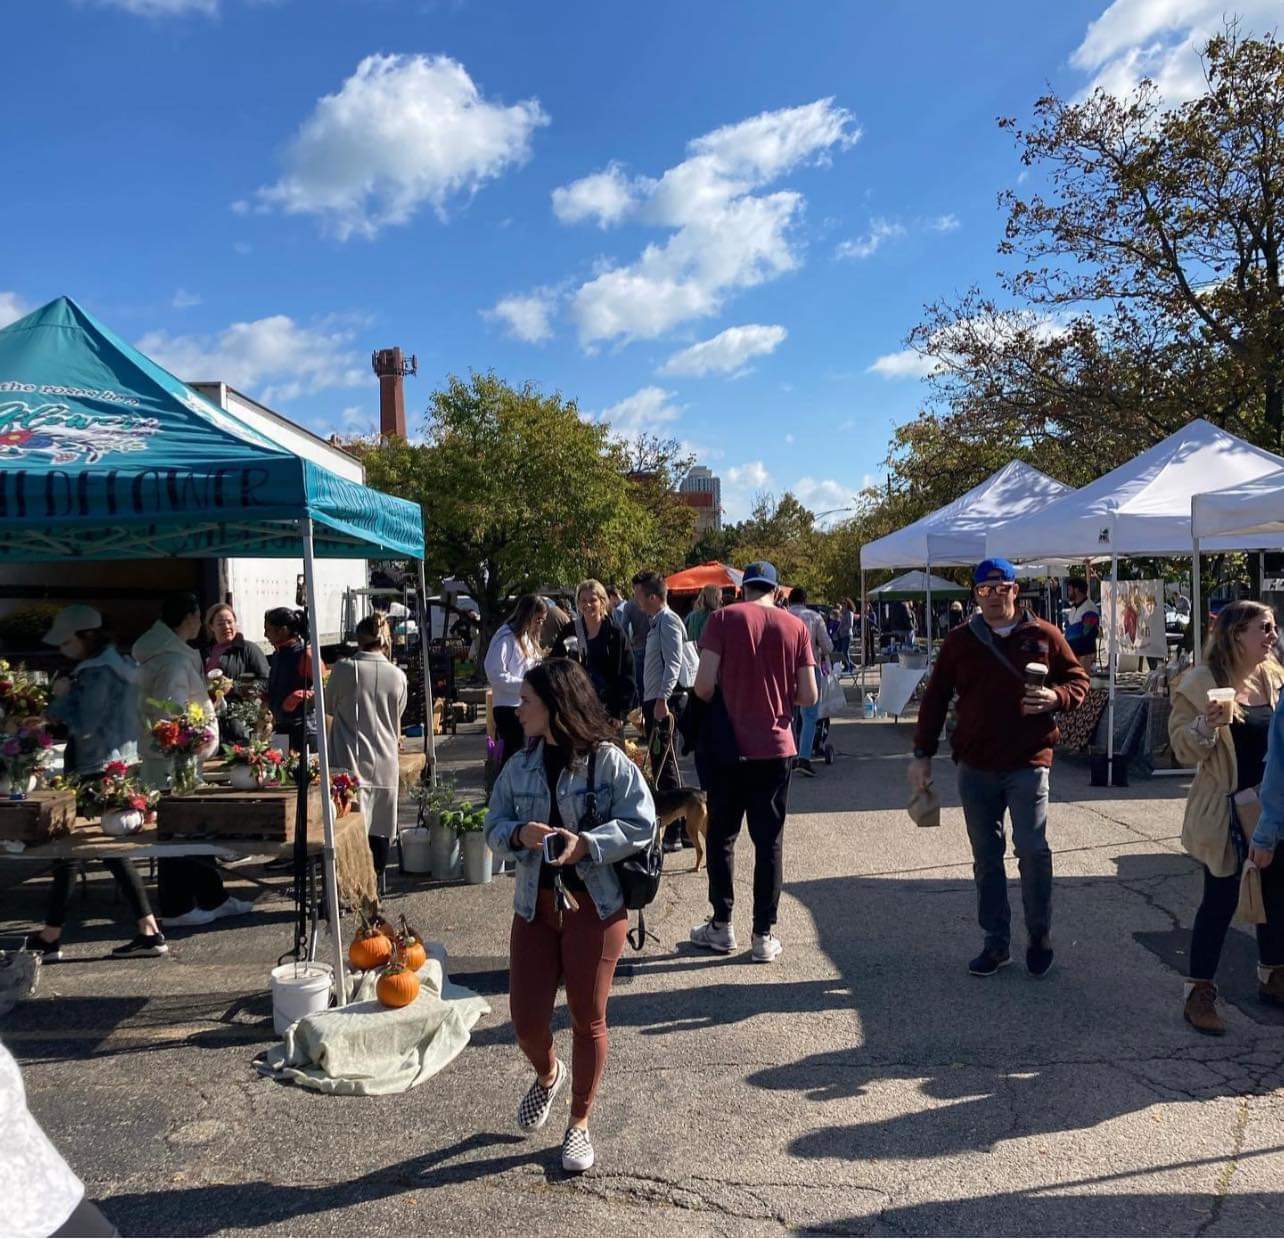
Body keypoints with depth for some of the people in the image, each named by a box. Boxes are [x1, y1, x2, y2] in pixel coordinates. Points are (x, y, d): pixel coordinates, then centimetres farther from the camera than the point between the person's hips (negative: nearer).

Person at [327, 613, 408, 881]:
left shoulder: (344, 668, -7)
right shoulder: (398, 675, 0)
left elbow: (330, 706, 9)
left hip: (351, 761, -2)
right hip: (385, 761, 3)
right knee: (379, 828, 11)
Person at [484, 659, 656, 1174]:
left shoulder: (608, 760, -12)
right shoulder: (520, 766, 3)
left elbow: (641, 823, -15)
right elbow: (494, 826, 5)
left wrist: (585, 843, -26)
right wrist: (518, 833, -17)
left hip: (595, 906, -4)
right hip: (534, 905, 4)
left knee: (588, 1019, 9)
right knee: (526, 1019, 6)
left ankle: (579, 1123, 32)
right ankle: (547, 1075, 43)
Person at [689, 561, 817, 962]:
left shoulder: (723, 618, -6)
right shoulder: (796, 627, 0)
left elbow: (703, 684, -13)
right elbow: (808, 695, -2)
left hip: (729, 746, -1)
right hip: (776, 748, 1)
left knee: (721, 836, 13)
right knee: (769, 841, 9)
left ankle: (721, 926, 22)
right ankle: (764, 935, 14)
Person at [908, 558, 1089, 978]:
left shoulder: (1043, 635, 2)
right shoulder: (959, 641, 6)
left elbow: (1078, 679, 10)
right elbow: (935, 699, 8)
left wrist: (1055, 696, -13)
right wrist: (922, 754, 4)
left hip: (1028, 762, -2)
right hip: (975, 766, 2)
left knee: (1033, 850, -6)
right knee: (985, 858, 9)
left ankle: (1040, 936, 17)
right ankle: (996, 942, 22)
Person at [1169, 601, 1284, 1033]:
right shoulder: (1200, 684, -13)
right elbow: (1183, 749, -13)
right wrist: (1207, 725, -30)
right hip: (1227, 811, -6)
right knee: (1221, 901, 0)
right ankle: (1199, 993, 13)